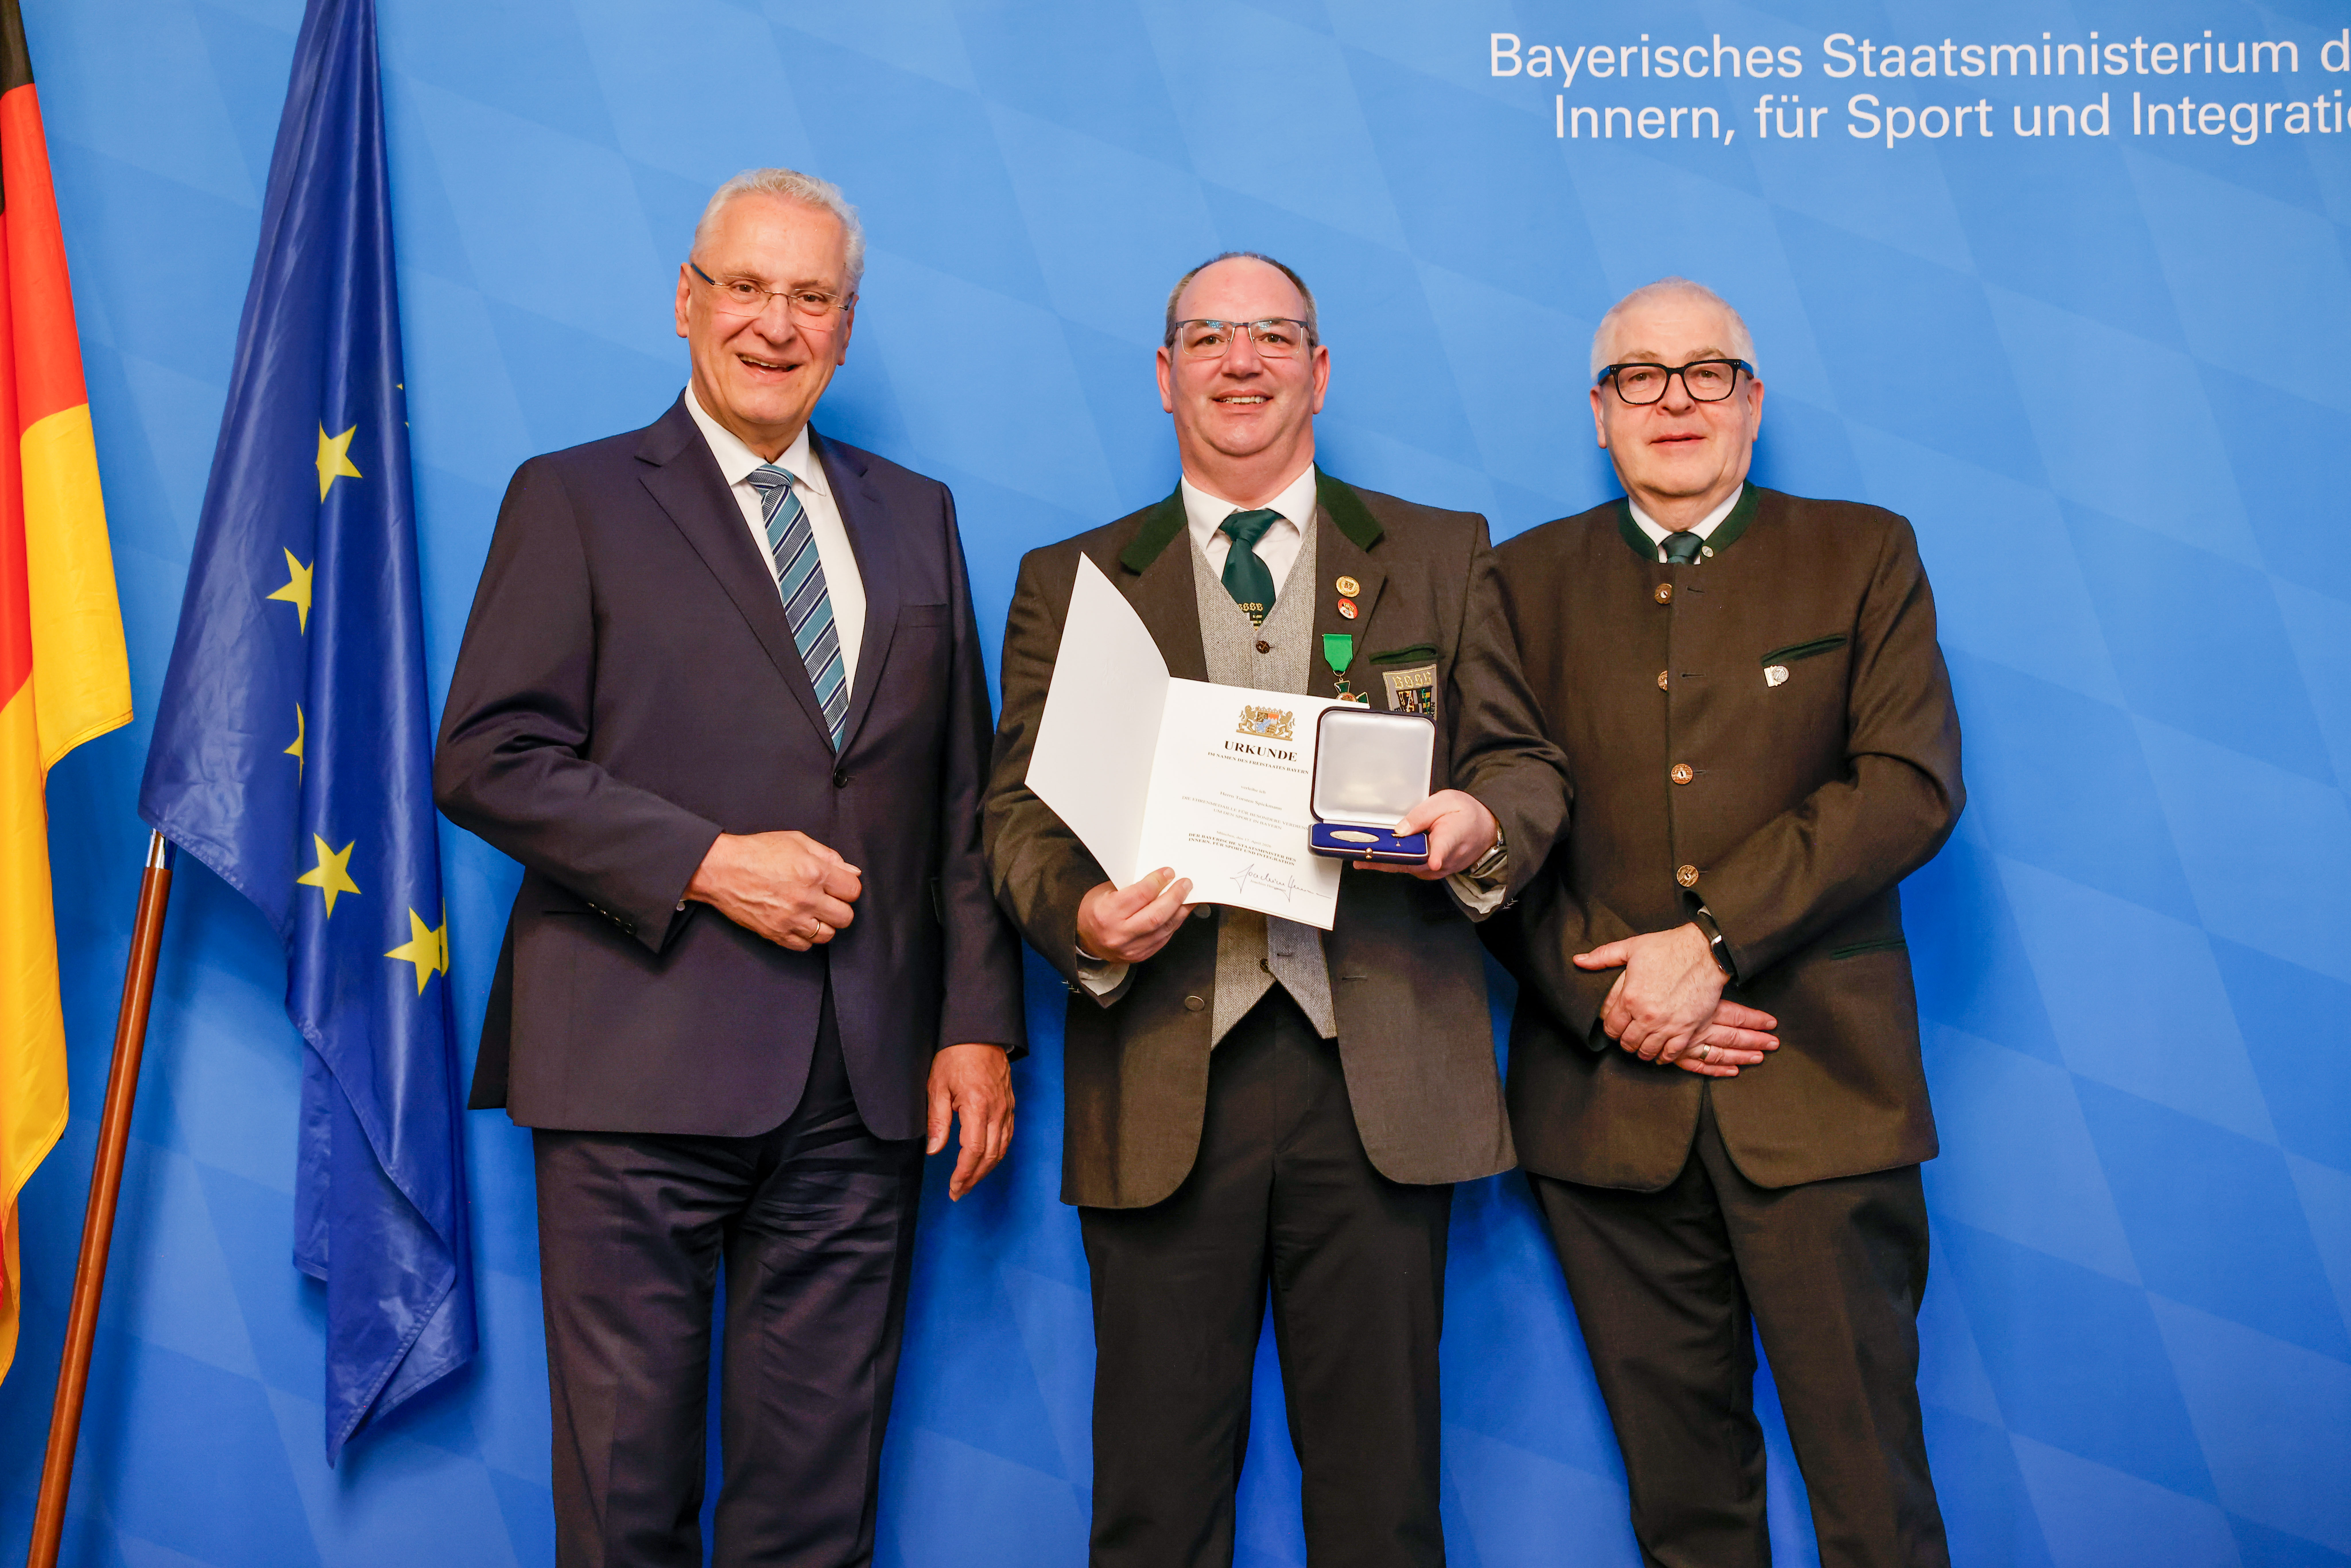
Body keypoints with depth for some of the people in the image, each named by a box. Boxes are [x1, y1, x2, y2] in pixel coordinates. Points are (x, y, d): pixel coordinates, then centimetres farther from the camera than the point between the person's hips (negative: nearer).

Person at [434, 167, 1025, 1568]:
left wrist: (980, 1024, 6)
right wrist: (707, 863, -14)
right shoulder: (576, 499, 5)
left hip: (863, 1082, 3)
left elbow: (964, 793, 13)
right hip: (644, 1065, -3)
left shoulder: (917, 515, 16)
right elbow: (489, 758, -4)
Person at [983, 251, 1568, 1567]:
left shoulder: (1444, 557, 14)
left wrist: (1482, 826, -12)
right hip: (1163, 1076, 0)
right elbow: (1021, 805, 7)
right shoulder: (1069, 581, 13)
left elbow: (1528, 766, 11)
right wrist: (1081, 913, -15)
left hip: (1381, 1073, 0)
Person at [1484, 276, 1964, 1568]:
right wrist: (1604, 993, -8)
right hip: (1607, 1094, 1)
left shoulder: (1864, 555, 9)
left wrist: (1711, 942, -13)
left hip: (1819, 1089, -1)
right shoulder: (1528, 578, 12)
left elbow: (1910, 783, -4)